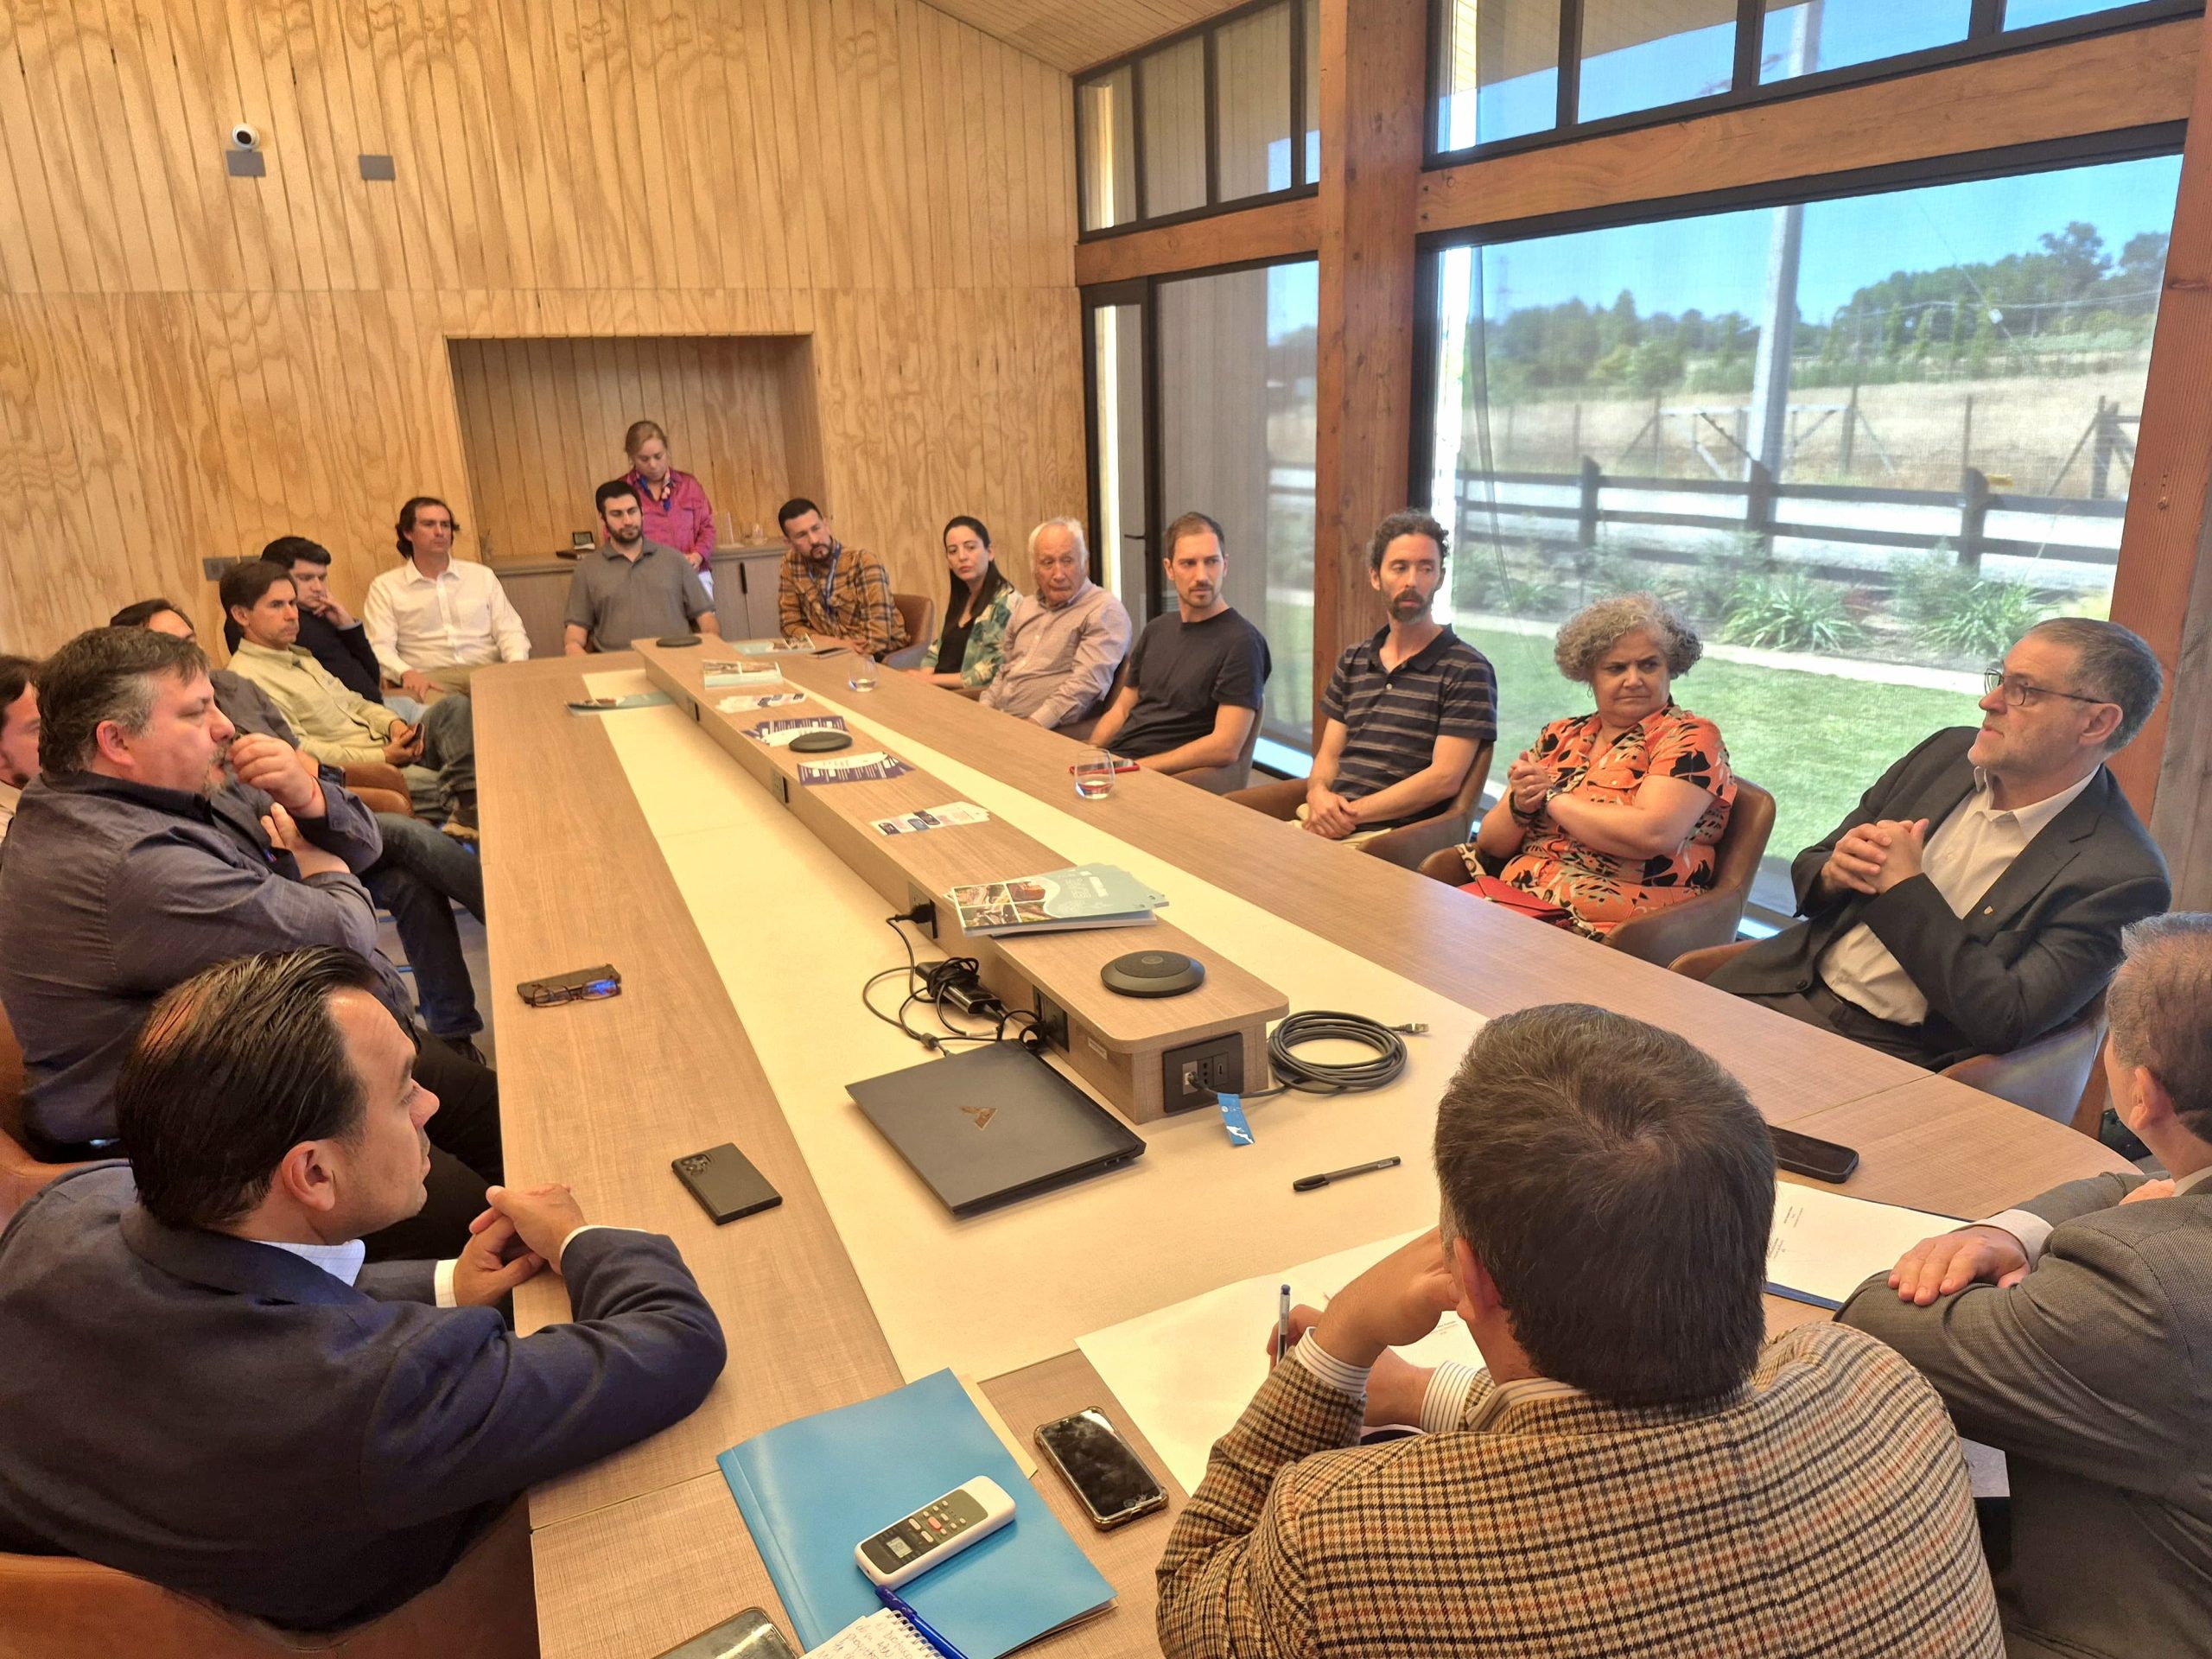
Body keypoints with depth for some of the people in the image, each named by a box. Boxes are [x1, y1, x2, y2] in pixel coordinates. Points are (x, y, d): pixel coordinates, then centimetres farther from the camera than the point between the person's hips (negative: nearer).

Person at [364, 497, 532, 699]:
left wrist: (517, 663, -9)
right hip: (429, 678, -2)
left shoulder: (482, 576, 20)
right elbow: (379, 646, 3)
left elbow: (509, 629, 14)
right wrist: (405, 673, -20)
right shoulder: (384, 587, 13)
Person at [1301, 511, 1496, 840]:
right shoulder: (1352, 661, 17)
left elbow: (1444, 779, -10)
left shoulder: (1467, 670, -1)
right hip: (1324, 824, 5)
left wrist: (1351, 813, -14)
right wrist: (1318, 794, -8)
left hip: (1389, 836, -5)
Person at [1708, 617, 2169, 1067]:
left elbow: (2003, 1021, -19)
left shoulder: (2121, 877, -12)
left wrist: (1907, 889, -17)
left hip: (1901, 1055, -6)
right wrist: (1833, 873, -10)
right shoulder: (1948, 752, 7)